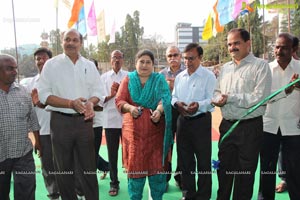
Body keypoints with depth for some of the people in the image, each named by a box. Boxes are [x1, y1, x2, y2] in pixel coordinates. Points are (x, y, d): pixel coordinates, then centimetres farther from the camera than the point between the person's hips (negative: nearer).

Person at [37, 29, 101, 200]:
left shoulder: (89, 65, 8)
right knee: (63, 167, 9)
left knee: (88, 166, 8)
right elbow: (44, 94, -6)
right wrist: (70, 103, -18)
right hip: (61, 121, -1)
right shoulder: (52, 64, 0)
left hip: (84, 120, 2)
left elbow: (97, 91, 9)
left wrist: (91, 103, -15)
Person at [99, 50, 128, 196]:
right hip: (110, 120, 1)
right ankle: (114, 183, 22)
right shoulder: (104, 77, 9)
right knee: (112, 154, 9)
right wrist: (111, 95, -13)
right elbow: (100, 99, 3)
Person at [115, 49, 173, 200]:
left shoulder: (159, 80, 7)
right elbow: (119, 100, 0)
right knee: (135, 164, 4)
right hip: (133, 130, 0)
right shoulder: (128, 79, 8)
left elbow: (164, 99, -7)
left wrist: (159, 110, -28)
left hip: (155, 130, 0)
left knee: (156, 163, 4)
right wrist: (130, 108, -20)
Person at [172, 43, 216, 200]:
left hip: (201, 121, -5)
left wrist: (199, 105, -32)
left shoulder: (208, 76, -6)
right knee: (184, 159, 14)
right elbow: (174, 96, 15)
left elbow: (212, 100, -14)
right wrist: (176, 103, -8)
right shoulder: (179, 77, 12)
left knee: (203, 160, 4)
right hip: (183, 121, 6)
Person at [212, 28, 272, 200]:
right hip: (227, 126, 6)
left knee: (245, 173, 8)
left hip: (249, 128, -6)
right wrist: (218, 99, -8)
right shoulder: (226, 68, 13)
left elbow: (259, 98, -19)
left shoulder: (260, 66, -9)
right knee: (224, 168, 17)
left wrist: (230, 97, -16)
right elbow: (217, 92, 16)